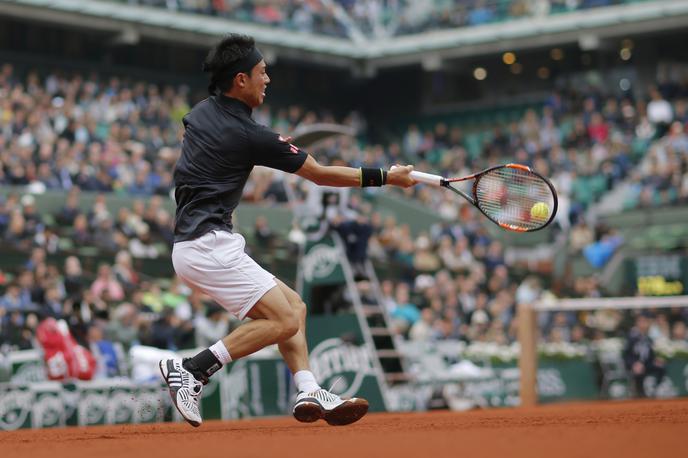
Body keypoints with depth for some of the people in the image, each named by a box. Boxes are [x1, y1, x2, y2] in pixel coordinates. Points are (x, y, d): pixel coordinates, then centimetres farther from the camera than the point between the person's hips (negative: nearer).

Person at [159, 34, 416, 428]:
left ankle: (310, 393, -1)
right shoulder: (249, 135, -13)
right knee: (283, 321, -15)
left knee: (294, 305, 9)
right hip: (210, 245, -10)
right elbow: (320, 174, -6)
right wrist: (385, 177, 2)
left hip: (194, 243, 10)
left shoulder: (200, 112, 10)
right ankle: (192, 369, -15)